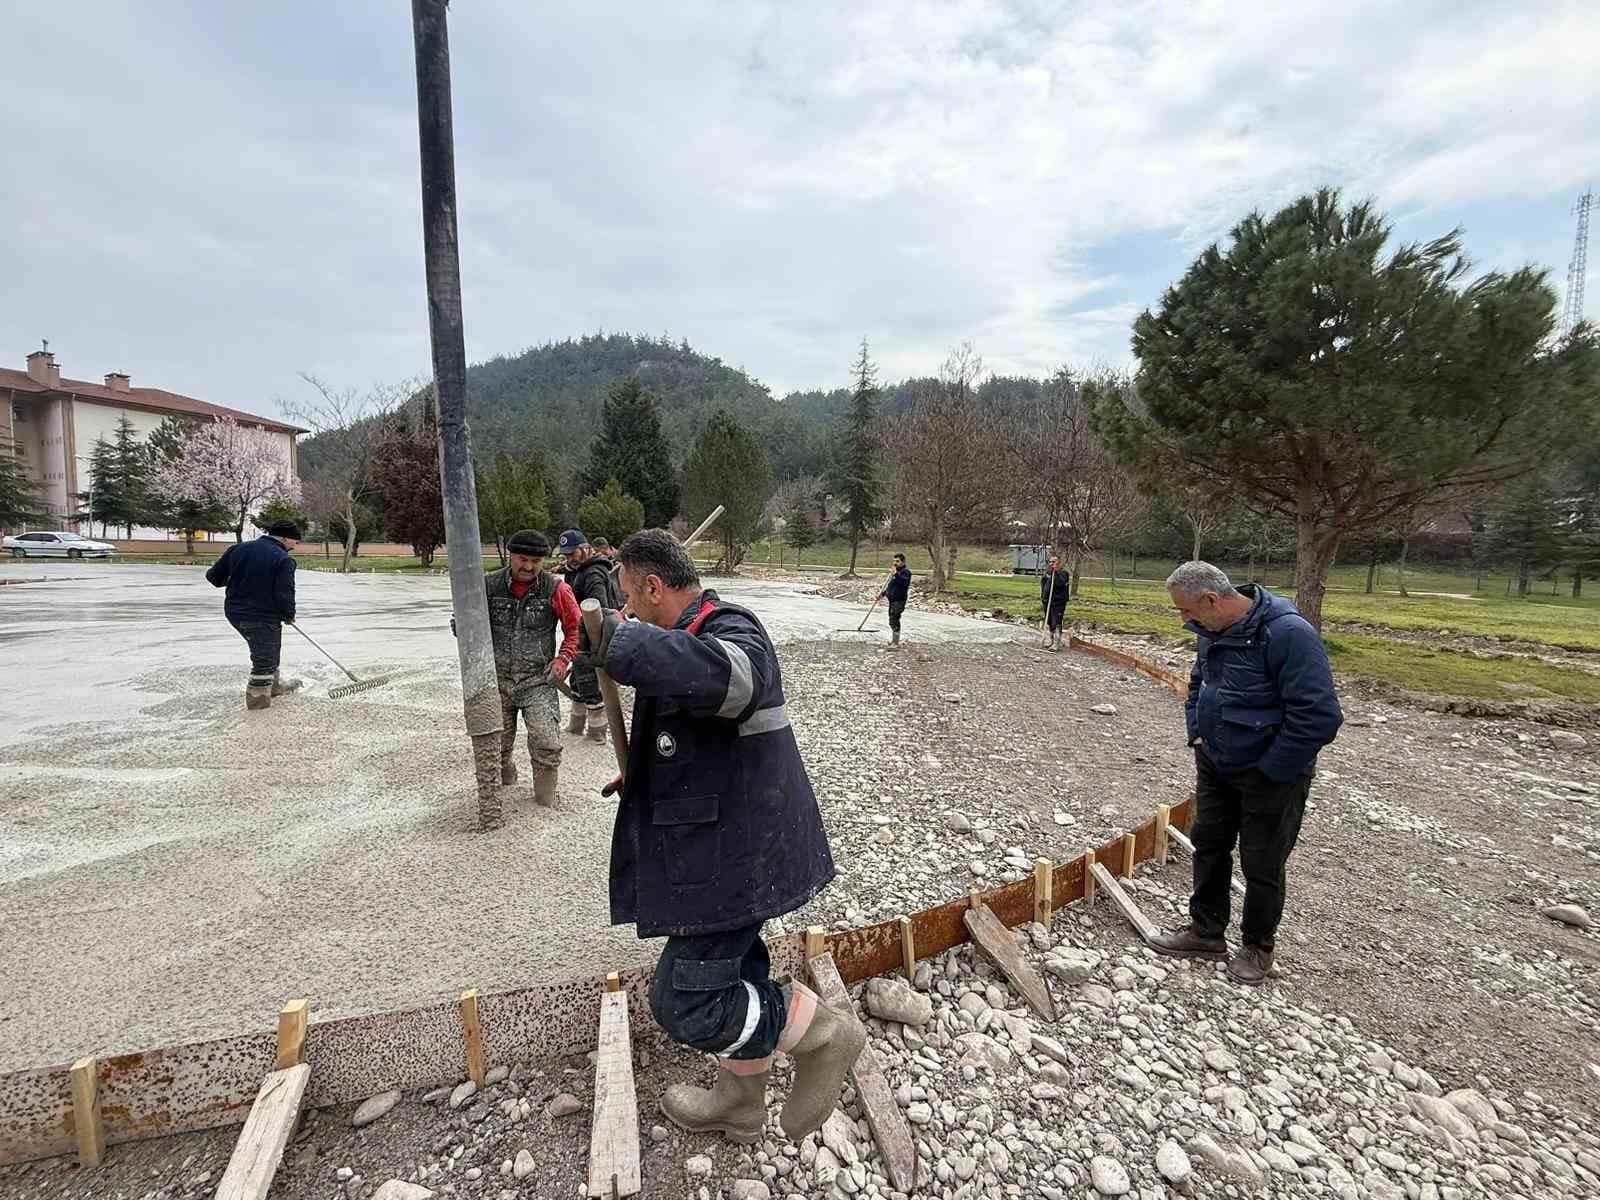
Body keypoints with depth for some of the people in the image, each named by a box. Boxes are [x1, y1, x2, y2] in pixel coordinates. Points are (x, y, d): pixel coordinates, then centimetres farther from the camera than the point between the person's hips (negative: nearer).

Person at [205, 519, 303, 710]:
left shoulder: (238, 548, 3)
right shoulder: (284, 559, -17)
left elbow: (213, 576, 7)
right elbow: (284, 594, -19)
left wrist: (233, 583, 27)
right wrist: (289, 615, -1)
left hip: (235, 612, 8)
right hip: (264, 617, -8)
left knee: (267, 651, 25)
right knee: (265, 657, 8)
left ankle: (273, 684, 39)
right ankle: (258, 695, 18)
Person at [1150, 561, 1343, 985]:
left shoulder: (1288, 633, -26)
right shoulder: (1211, 631, -1)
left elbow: (1318, 716, -27)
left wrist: (1271, 772, -20)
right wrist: (1197, 735, 7)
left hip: (1270, 775, -7)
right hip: (1215, 764, 7)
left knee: (1262, 864, 9)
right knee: (1208, 844, 15)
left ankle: (1258, 946, 31)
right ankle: (1206, 931, 31)